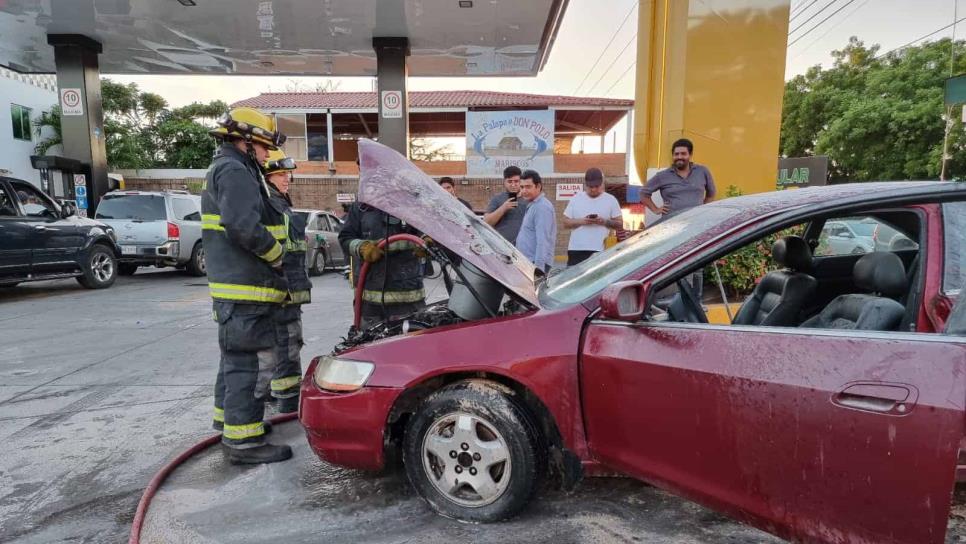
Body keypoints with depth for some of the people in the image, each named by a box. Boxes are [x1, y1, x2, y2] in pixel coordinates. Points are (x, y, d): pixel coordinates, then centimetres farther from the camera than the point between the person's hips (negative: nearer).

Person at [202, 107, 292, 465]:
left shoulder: (226, 169, 23)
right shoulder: (235, 171, -13)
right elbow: (243, 225, -28)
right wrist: (276, 253, -13)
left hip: (235, 284, 11)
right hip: (244, 287, -11)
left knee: (236, 357, 21)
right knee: (243, 360, -8)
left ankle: (229, 418, 35)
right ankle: (243, 440, -3)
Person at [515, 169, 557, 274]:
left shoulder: (542, 207, -14)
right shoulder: (532, 205, 19)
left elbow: (543, 240, -22)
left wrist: (538, 266, -26)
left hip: (535, 263, -10)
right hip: (528, 261, 10)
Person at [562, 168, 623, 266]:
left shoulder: (611, 200, 7)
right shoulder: (575, 199, 10)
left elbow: (620, 224, 6)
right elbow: (566, 223, 8)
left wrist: (605, 222, -13)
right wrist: (581, 221, -10)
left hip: (600, 250, -1)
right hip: (576, 249, 1)